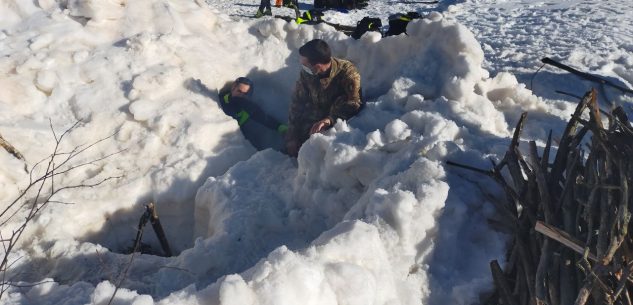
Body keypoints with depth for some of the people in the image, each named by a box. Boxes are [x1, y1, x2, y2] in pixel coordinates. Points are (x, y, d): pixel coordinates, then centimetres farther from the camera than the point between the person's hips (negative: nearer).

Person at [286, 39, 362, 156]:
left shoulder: (348, 72, -20)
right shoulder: (306, 73, -8)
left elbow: (352, 104, -28)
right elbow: (297, 103, -2)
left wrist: (330, 120, -46)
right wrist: (292, 136, -7)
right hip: (312, 123, 4)